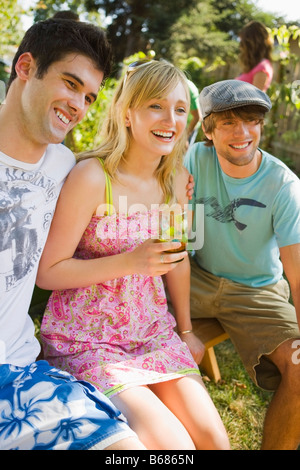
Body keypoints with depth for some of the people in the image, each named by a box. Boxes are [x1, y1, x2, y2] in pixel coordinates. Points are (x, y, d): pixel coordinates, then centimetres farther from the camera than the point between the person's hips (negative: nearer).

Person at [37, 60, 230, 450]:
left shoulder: (177, 178, 1)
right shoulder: (92, 176, -18)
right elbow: (47, 272, -14)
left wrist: (186, 329, 20)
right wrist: (130, 262, -27)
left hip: (153, 331, 6)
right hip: (84, 340, -5)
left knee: (214, 439, -1)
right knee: (174, 444, -15)